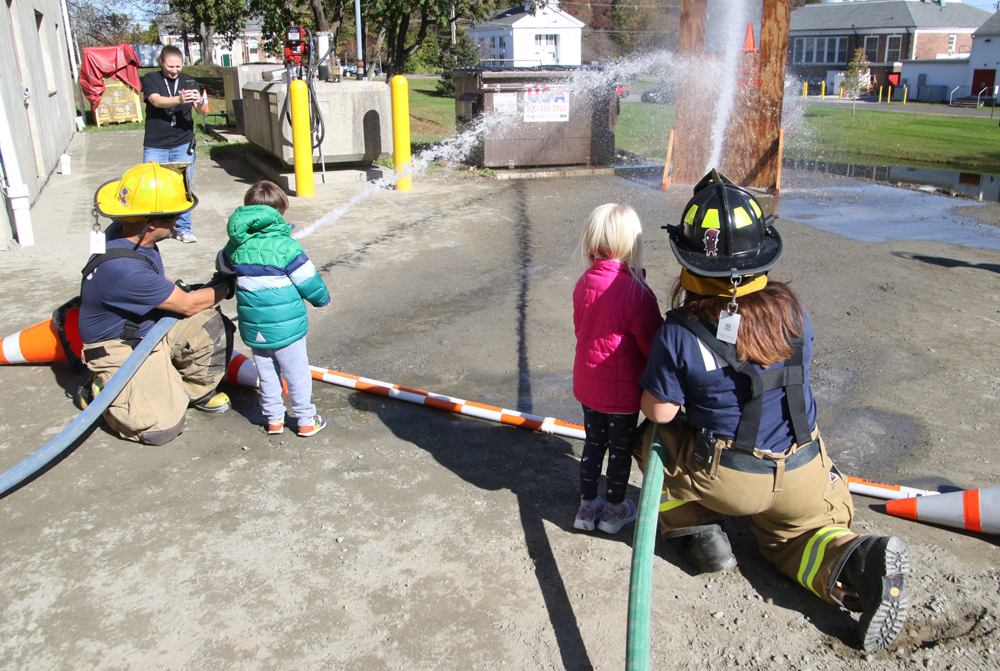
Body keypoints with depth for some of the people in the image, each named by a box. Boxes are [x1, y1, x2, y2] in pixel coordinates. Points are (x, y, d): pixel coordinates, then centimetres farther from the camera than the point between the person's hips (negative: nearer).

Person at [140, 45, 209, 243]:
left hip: (183, 145, 1)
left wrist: (199, 103, -31)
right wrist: (179, 100, -38)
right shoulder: (150, 79, 0)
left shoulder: (189, 82, 5)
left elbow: (203, 111, -6)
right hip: (155, 145, -1)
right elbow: (156, 101, -19)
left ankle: (183, 228, 12)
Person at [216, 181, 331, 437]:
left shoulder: (236, 245, -1)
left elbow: (222, 266, 19)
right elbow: (308, 280, -11)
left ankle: (274, 418, 28)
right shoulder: (285, 245, -17)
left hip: (253, 327, 5)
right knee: (296, 373, 9)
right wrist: (322, 298, 8)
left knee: (267, 373, 18)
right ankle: (306, 420, 20)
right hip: (286, 326, -5)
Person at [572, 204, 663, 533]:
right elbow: (652, 344, -18)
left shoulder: (584, 283, -9)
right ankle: (614, 509, 33)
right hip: (624, 389, -5)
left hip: (587, 382, 5)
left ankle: (587, 505, 35)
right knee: (620, 449, 15)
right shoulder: (637, 292, -26)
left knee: (593, 442, 21)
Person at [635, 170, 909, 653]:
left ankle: (696, 529, 14)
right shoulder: (788, 308, -9)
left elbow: (660, 411, -12)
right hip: (802, 476, 3)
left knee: (655, 439, 22)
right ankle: (856, 562, -3)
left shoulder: (679, 333, -21)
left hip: (726, 480, -3)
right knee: (799, 533, 29)